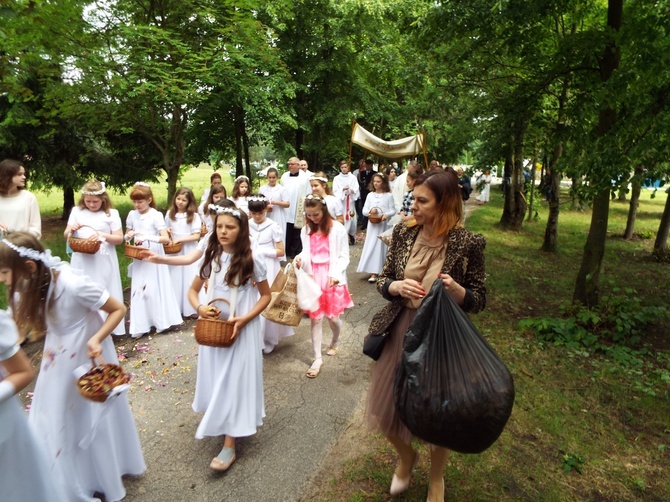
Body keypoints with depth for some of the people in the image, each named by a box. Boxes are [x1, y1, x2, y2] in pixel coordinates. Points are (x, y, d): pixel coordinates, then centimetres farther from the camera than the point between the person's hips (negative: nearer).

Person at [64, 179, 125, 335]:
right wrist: (71, 230, -11)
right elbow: (66, 236, 11)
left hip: (103, 262, -3)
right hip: (82, 261, 3)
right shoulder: (76, 211, 7)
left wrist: (103, 235, -21)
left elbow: (119, 238, -3)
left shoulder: (111, 213, -1)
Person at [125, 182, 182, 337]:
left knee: (155, 288, 1)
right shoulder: (132, 215, 3)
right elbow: (126, 235, 13)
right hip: (138, 258, 5)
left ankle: (160, 321, 16)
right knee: (138, 289, 5)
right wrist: (129, 236, -10)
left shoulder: (156, 215, -12)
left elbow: (166, 238, -19)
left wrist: (147, 237, -32)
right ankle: (140, 326, 13)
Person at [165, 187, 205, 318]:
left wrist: (180, 239, -17)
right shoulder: (170, 214, 3)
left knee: (190, 279, 2)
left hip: (189, 251, -3)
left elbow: (196, 236, -11)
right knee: (175, 279, 9)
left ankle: (192, 308, 12)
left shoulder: (194, 216, -8)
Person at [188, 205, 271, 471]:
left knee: (234, 383, 2)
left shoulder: (251, 261, -12)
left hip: (241, 330, -5)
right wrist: (200, 307, -13)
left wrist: (244, 319, -18)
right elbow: (193, 290, 9)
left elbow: (265, 296, -5)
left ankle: (229, 445, 11)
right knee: (215, 380, 17)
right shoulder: (211, 258, 0)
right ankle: (221, 425, 42)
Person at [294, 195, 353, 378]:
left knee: (333, 316, 4)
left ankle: (334, 342, 37)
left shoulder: (337, 228, -6)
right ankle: (317, 358, 13)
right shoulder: (306, 230, 7)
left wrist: (335, 274, -17)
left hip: (332, 277, -3)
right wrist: (300, 259, -9)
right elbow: (307, 253, 13)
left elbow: (344, 256, -5)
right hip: (313, 277, 3)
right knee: (315, 317, 3)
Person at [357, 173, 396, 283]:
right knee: (372, 247, -1)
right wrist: (370, 211, -12)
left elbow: (393, 210, -2)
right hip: (372, 224, 3)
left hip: (384, 225, -2)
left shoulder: (389, 195, -1)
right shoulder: (370, 195, 7)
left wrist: (386, 215, -21)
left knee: (381, 247, 2)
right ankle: (374, 272, 0)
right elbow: (364, 210, 8)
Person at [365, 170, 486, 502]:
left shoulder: (468, 243, -14)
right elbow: (382, 281, 3)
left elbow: (478, 301, -6)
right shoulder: (403, 233, -5)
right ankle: (407, 456, 49)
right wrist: (396, 286, -19)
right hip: (401, 331, 4)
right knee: (386, 409, 14)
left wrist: (457, 291, -27)